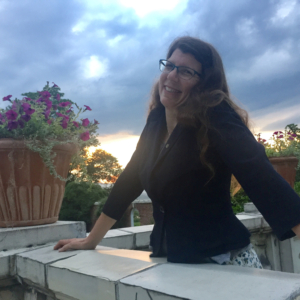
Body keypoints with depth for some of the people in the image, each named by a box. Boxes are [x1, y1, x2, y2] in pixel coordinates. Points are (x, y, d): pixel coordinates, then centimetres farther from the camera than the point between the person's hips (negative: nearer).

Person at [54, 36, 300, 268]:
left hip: (224, 263, -6)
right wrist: (91, 241, 12)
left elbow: (261, 177, -30)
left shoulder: (216, 119, -18)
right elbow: (130, 180, 7)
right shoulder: (157, 120, 0)